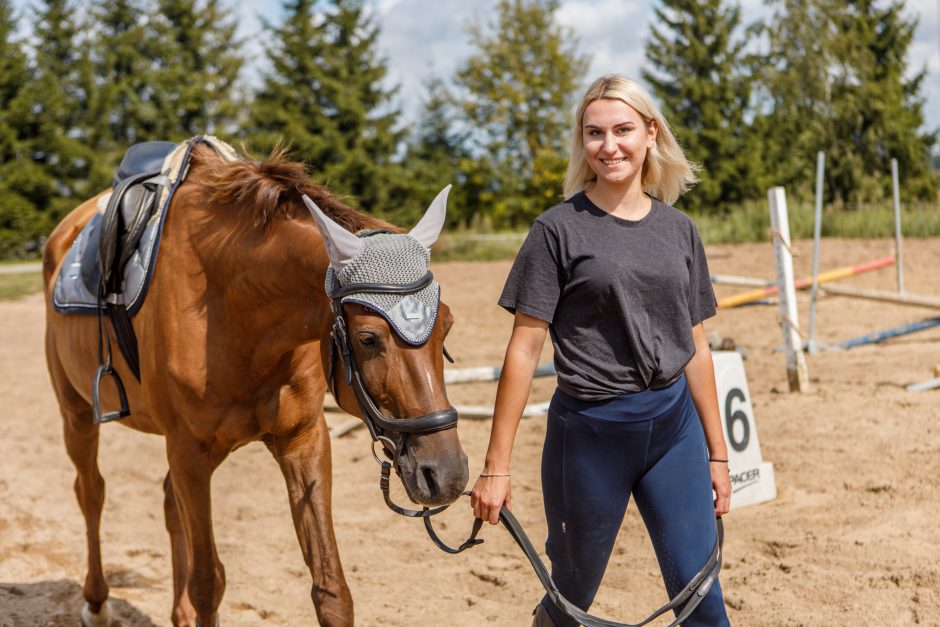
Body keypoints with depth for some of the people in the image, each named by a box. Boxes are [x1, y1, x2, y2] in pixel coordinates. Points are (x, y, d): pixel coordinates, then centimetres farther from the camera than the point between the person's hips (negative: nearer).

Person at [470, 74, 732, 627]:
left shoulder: (679, 230, 6)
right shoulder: (559, 230, -7)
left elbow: (695, 347, 11)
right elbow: (524, 350, -8)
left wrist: (717, 453, 11)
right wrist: (496, 468, -10)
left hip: (674, 424, 3)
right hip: (590, 431, -3)